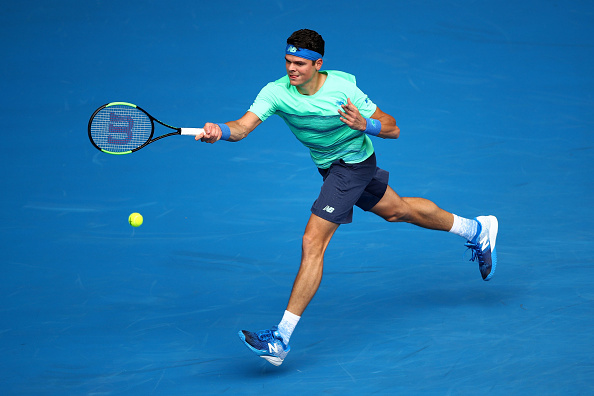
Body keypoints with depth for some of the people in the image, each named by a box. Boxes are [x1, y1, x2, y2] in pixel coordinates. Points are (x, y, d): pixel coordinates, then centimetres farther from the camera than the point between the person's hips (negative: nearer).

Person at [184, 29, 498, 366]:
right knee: (398, 209, 26)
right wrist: (220, 131, -54)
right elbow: (242, 127, -32)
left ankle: (281, 339, -17)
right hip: (331, 166, 7)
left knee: (313, 243, -17)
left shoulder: (342, 89, -27)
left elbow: (393, 128, -19)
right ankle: (477, 230, 50)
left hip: (354, 162, -7)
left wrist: (364, 124, -40)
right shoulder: (276, 92, -19)